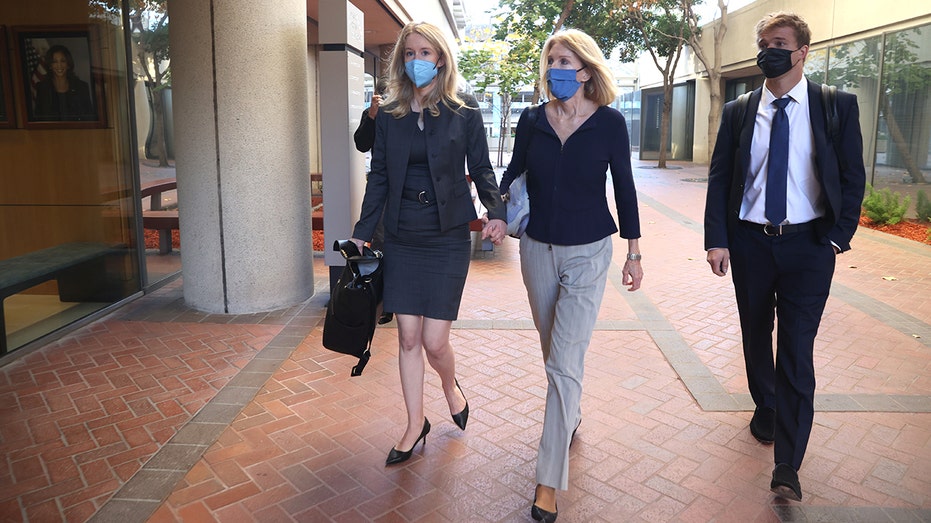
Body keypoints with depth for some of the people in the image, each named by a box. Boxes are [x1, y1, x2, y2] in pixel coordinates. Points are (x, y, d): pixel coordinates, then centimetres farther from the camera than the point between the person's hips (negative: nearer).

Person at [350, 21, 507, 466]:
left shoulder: (464, 113, -1)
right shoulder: (388, 116, 6)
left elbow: (481, 169, 3)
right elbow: (378, 178, 10)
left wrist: (496, 211, -14)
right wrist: (362, 233, 8)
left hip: (448, 240, -3)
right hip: (401, 240, 3)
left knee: (434, 341, -4)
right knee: (407, 336, 6)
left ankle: (451, 385, 32)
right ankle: (416, 424, 24)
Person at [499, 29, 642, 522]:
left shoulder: (609, 122, -7)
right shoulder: (532, 120, -1)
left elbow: (624, 188, 0)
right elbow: (513, 172, 9)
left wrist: (633, 252, 3)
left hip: (587, 253, -3)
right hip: (537, 249, 4)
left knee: (564, 362, -8)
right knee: (553, 350, 18)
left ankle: (550, 480, 0)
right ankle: (570, 416, 46)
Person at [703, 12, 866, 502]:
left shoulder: (837, 106, 0)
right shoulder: (738, 112, 3)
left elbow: (852, 177, 2)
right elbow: (719, 178, 1)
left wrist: (838, 237, -4)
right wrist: (716, 239, -7)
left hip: (808, 244, -2)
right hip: (749, 242, 2)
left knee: (796, 350, -6)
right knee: (756, 337, 16)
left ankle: (787, 467, 0)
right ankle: (765, 408, 41)